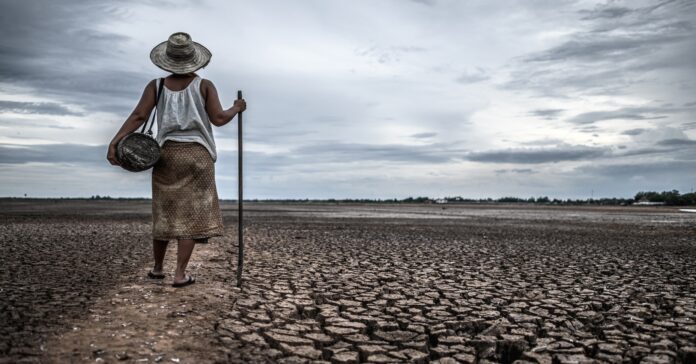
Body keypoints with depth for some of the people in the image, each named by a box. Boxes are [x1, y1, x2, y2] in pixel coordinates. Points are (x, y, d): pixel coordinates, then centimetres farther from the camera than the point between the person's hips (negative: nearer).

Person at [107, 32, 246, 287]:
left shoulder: (156, 86, 3)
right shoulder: (204, 86, -2)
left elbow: (138, 116, -9)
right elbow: (218, 119, -8)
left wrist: (114, 142, -12)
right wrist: (236, 109, 11)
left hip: (167, 154, 3)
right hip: (197, 155, -2)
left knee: (165, 212, 15)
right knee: (192, 214, 1)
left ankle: (157, 268, 27)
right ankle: (180, 274, -2)